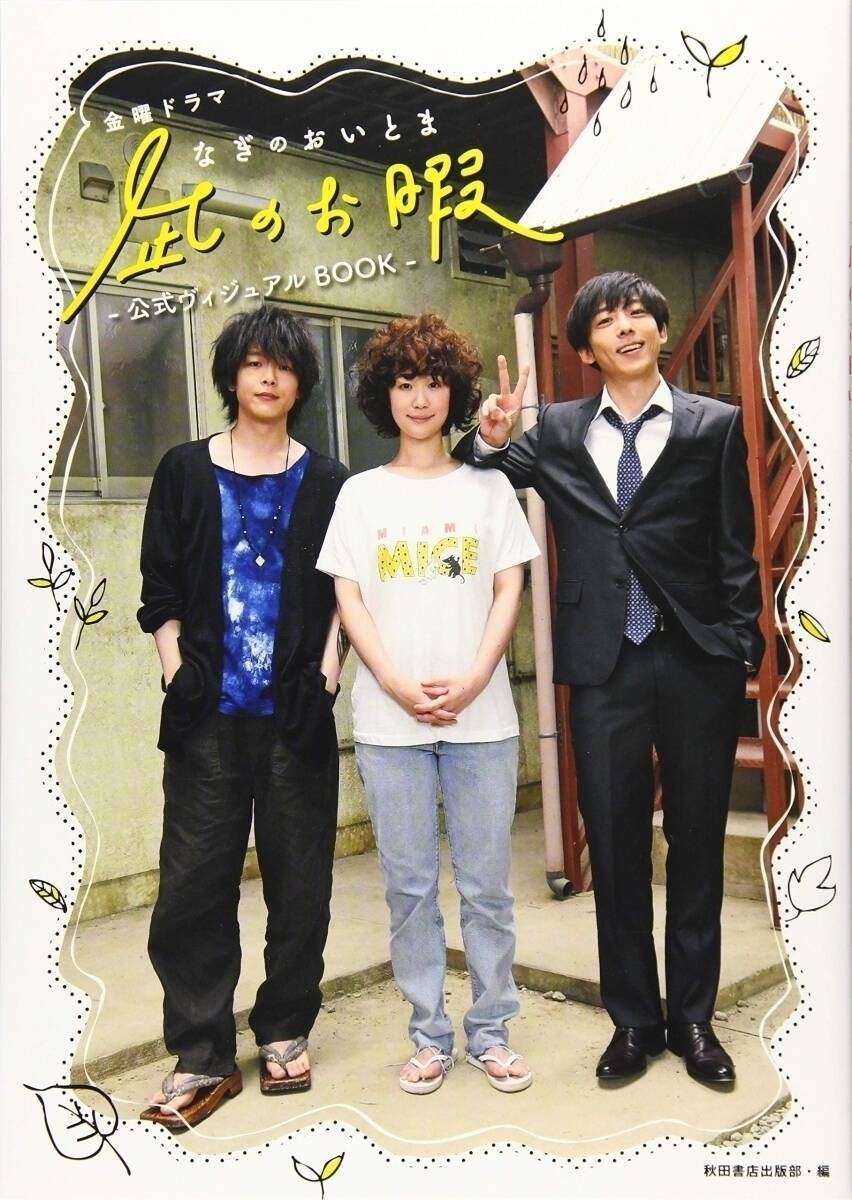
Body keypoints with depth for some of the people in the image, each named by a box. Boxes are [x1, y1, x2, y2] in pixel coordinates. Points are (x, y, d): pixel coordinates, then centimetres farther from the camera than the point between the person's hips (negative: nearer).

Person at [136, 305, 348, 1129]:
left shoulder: (327, 483, 6)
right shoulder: (185, 472, 7)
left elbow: (343, 591, 7)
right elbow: (160, 591, 5)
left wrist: (327, 668, -5)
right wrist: (176, 669, -7)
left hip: (297, 714, 0)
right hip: (208, 715, 0)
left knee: (299, 879, 8)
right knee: (194, 883, 0)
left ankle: (284, 1034, 25)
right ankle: (200, 1056, 13)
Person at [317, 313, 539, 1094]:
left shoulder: (488, 488, 8)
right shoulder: (361, 494, 9)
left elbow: (509, 591, 3)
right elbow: (350, 601, 3)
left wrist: (472, 681, -11)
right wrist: (399, 687, -10)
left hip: (481, 716, 0)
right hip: (390, 721, 1)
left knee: (486, 883, 5)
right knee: (409, 885, 7)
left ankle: (490, 1031, 20)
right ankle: (430, 1035, 20)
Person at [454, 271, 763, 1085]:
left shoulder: (715, 426, 3)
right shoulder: (558, 433, 7)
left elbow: (736, 553, 2)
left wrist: (746, 652, -2)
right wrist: (488, 440, -5)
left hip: (698, 662, -1)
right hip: (604, 665, 1)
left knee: (697, 842, 10)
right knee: (614, 843, 8)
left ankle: (692, 1017, 26)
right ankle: (633, 1019, 25)